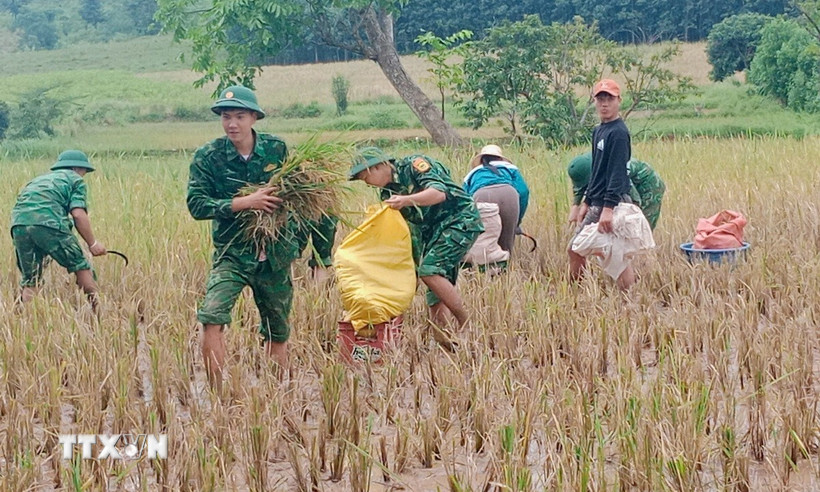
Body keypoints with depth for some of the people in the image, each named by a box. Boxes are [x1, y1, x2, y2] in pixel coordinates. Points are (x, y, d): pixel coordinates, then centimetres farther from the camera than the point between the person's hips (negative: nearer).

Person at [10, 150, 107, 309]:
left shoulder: (39, 179, 37)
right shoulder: (76, 180, 18)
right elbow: (78, 214, 1)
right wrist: (92, 243, 6)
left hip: (18, 224, 5)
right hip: (48, 223, -5)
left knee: (29, 281, 15)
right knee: (80, 266, 11)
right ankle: (98, 310, 12)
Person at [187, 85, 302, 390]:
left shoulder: (277, 149, 0)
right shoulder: (208, 156, -6)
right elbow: (197, 205, -14)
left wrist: (295, 244, 6)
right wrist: (246, 202, -23)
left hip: (275, 255, 2)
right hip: (232, 253, -2)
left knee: (277, 332, 11)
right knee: (211, 318, -22)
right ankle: (216, 397, -14)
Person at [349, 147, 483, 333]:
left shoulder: (414, 165, -13)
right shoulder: (388, 193, 10)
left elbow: (440, 193, -29)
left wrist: (407, 200, -43)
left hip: (460, 220, -9)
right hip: (432, 230, 9)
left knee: (430, 270, -23)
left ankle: (467, 324, -17)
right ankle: (443, 342, 6)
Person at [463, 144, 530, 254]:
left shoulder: (472, 174, 37)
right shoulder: (509, 168, 35)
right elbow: (523, 191, 18)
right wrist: (516, 223, 23)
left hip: (481, 196, 0)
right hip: (508, 194, 0)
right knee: (505, 248, 7)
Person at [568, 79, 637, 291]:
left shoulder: (619, 132, -12)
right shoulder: (598, 131, 16)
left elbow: (618, 172, -20)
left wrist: (609, 208, -26)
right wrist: (586, 202, 20)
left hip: (614, 204, -10)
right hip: (596, 204, 10)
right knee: (574, 250, 14)